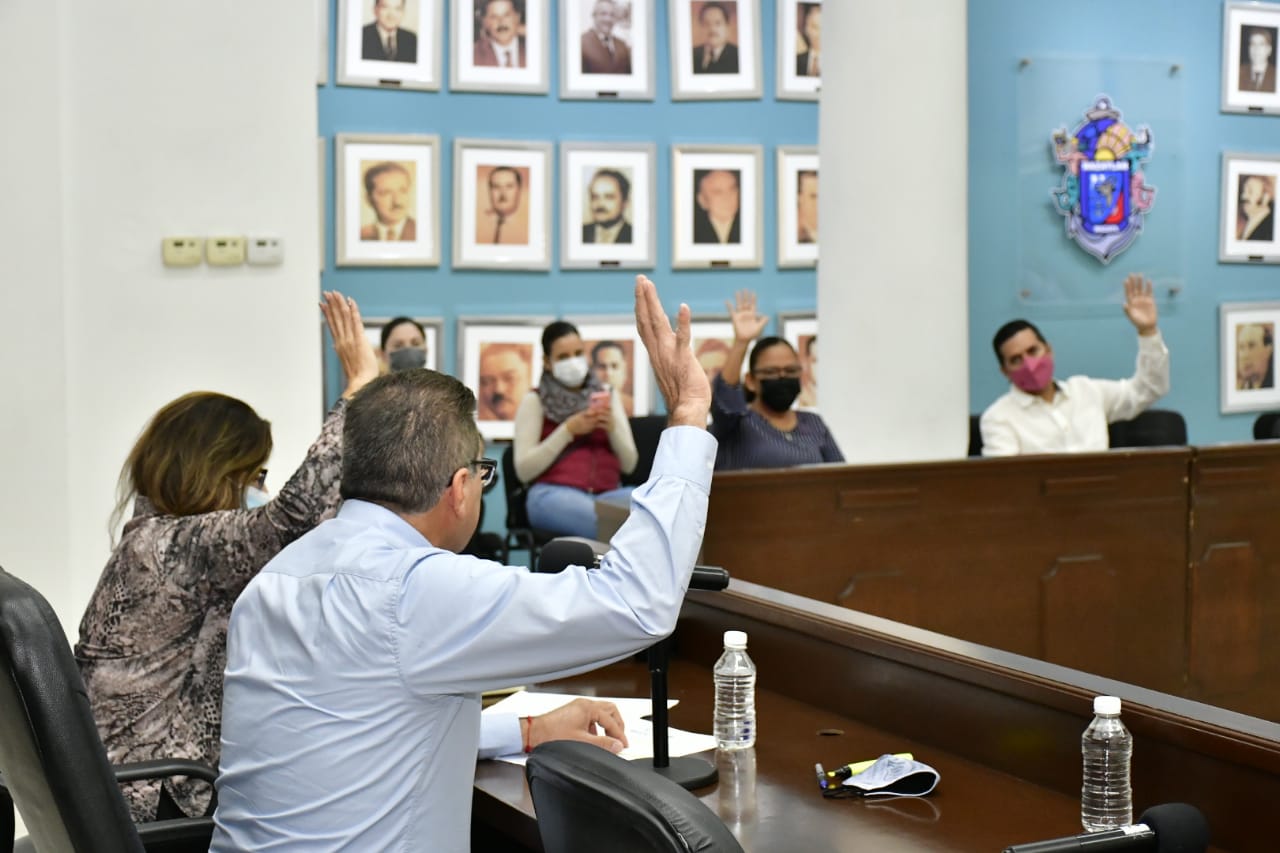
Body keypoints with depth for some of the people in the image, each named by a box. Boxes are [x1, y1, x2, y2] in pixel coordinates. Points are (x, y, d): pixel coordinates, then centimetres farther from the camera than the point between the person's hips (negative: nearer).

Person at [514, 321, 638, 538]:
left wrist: (612, 428, -3)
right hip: (554, 493, -4)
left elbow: (629, 464, 17)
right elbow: (524, 470, 0)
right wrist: (568, 430, -7)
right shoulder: (534, 401, 9)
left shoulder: (607, 396, 20)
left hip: (607, 494, 4)